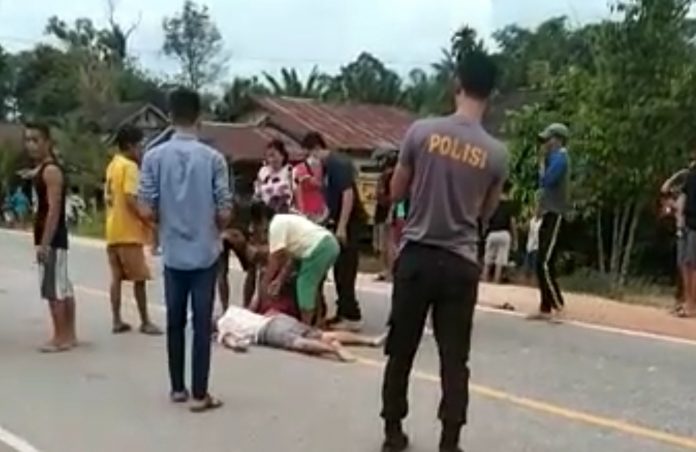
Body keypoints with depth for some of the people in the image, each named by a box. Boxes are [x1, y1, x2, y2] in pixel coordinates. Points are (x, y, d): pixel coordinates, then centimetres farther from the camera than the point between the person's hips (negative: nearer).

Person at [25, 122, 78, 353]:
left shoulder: (51, 171, -15)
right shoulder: (42, 170, 16)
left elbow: (54, 209, -21)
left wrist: (44, 243, -23)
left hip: (51, 239, -10)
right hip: (54, 238, 10)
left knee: (53, 289, -7)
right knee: (63, 288, 12)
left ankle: (61, 338, -2)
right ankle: (69, 335, 18)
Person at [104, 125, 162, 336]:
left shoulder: (112, 166, 16)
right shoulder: (129, 166, -12)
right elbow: (131, 199, -21)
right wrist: (147, 221, -15)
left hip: (113, 231, 9)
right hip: (128, 231, -9)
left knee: (116, 277, 9)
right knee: (139, 278, -1)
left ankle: (117, 321, 10)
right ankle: (145, 322, 4)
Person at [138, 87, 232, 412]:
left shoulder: (154, 157, -4)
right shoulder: (213, 158, -8)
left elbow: (146, 210, -5)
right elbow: (225, 212, -8)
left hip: (173, 252, 2)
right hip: (205, 252, -2)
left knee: (175, 321, 13)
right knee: (202, 324, 2)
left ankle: (177, 388, 22)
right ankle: (199, 395, 6)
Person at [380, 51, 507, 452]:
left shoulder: (422, 131, -6)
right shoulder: (496, 153, -3)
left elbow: (397, 192, 5)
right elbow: (486, 213, 10)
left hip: (416, 255, 0)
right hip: (461, 263, 0)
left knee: (401, 349, 13)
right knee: (455, 357, 8)